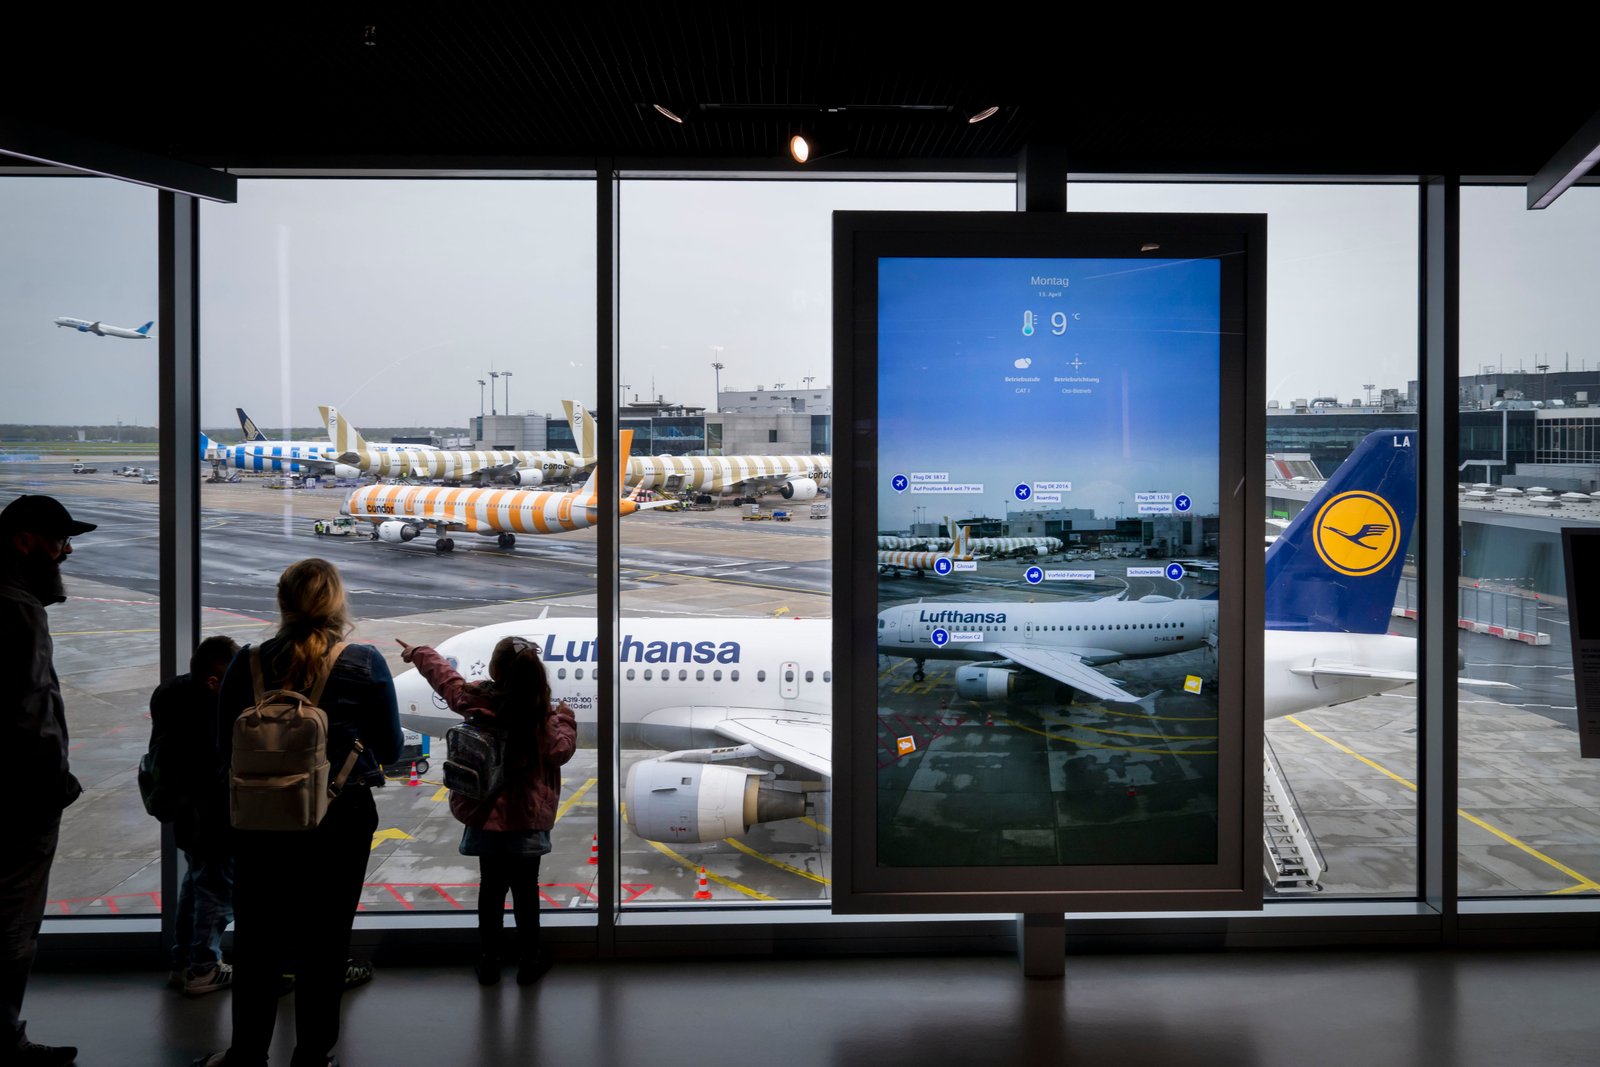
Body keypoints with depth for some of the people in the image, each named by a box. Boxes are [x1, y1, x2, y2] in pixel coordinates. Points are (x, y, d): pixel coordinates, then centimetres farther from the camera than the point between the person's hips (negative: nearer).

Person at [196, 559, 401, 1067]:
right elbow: (390, 748, -4)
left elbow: (225, 744, 2)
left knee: (257, 938, 16)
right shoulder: (365, 665, -12)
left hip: (262, 820, 2)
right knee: (324, 941, 11)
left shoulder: (249, 664, -7)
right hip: (342, 819, -1)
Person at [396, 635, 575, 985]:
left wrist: (417, 652, 27)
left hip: (485, 817, 3)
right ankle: (529, 961, 18)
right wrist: (564, 717, -2)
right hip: (526, 821, -3)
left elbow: (443, 675, 9)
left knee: (491, 888, 15)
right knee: (525, 891, 8)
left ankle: (489, 961, 23)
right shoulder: (541, 716, -17)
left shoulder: (475, 700, -7)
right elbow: (560, 750, -16)